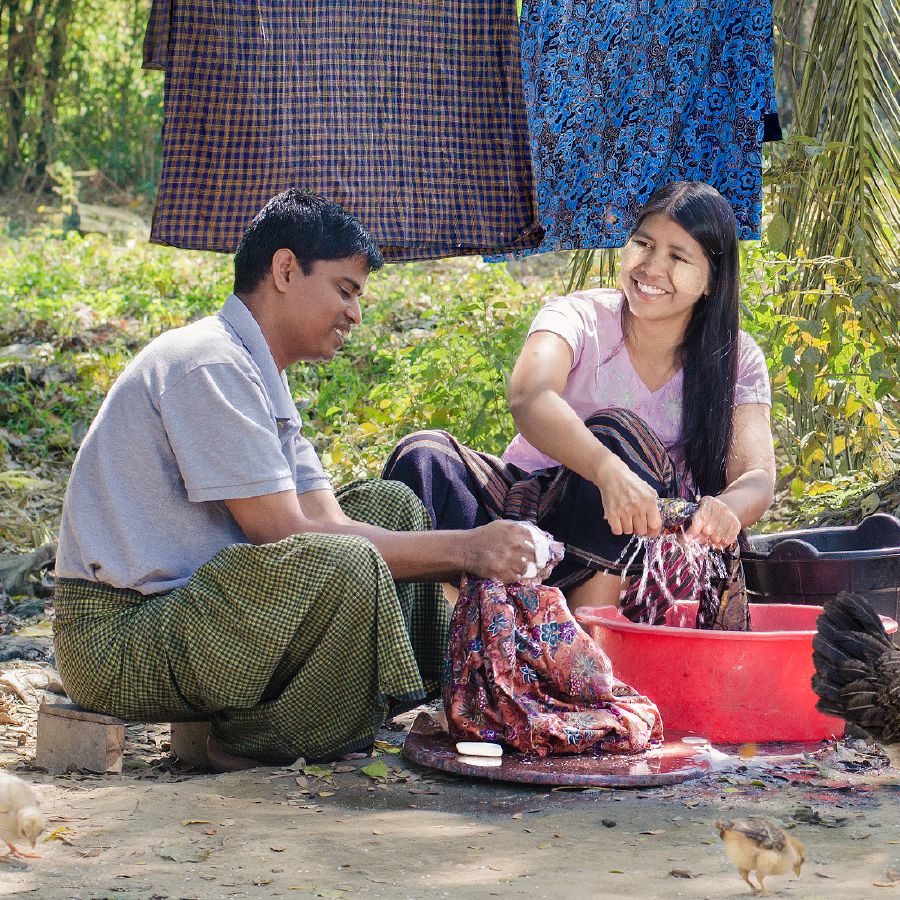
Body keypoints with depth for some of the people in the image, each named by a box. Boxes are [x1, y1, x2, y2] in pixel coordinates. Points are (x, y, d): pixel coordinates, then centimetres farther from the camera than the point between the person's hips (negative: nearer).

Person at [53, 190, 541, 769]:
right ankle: (257, 749, -11)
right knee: (342, 566, -32)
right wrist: (464, 551, -19)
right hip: (119, 641, -10)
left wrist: (482, 558, -5)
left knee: (390, 506, 11)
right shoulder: (210, 364, -16)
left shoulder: (257, 375, 16)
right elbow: (287, 536, -21)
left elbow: (328, 522, 8)